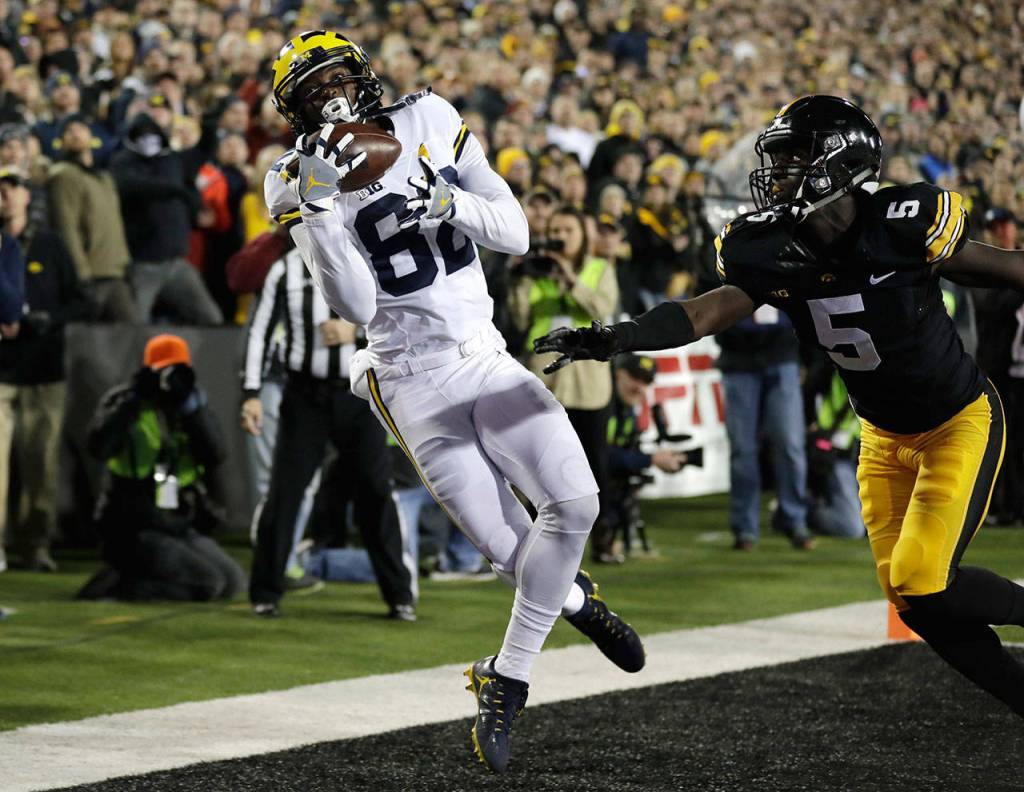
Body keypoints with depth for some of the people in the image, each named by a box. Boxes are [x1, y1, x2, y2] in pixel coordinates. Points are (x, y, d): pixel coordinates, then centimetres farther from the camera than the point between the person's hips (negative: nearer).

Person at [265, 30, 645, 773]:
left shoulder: (429, 125, 2)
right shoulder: (306, 187, -6)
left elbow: (516, 234, 1)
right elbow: (357, 306, -18)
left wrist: (449, 205, -18)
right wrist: (320, 205, -26)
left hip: (487, 360, 4)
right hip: (416, 383, -4)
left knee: (574, 500, -16)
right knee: (515, 552, -11)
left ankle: (506, 683, -2)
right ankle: (573, 597, 27)